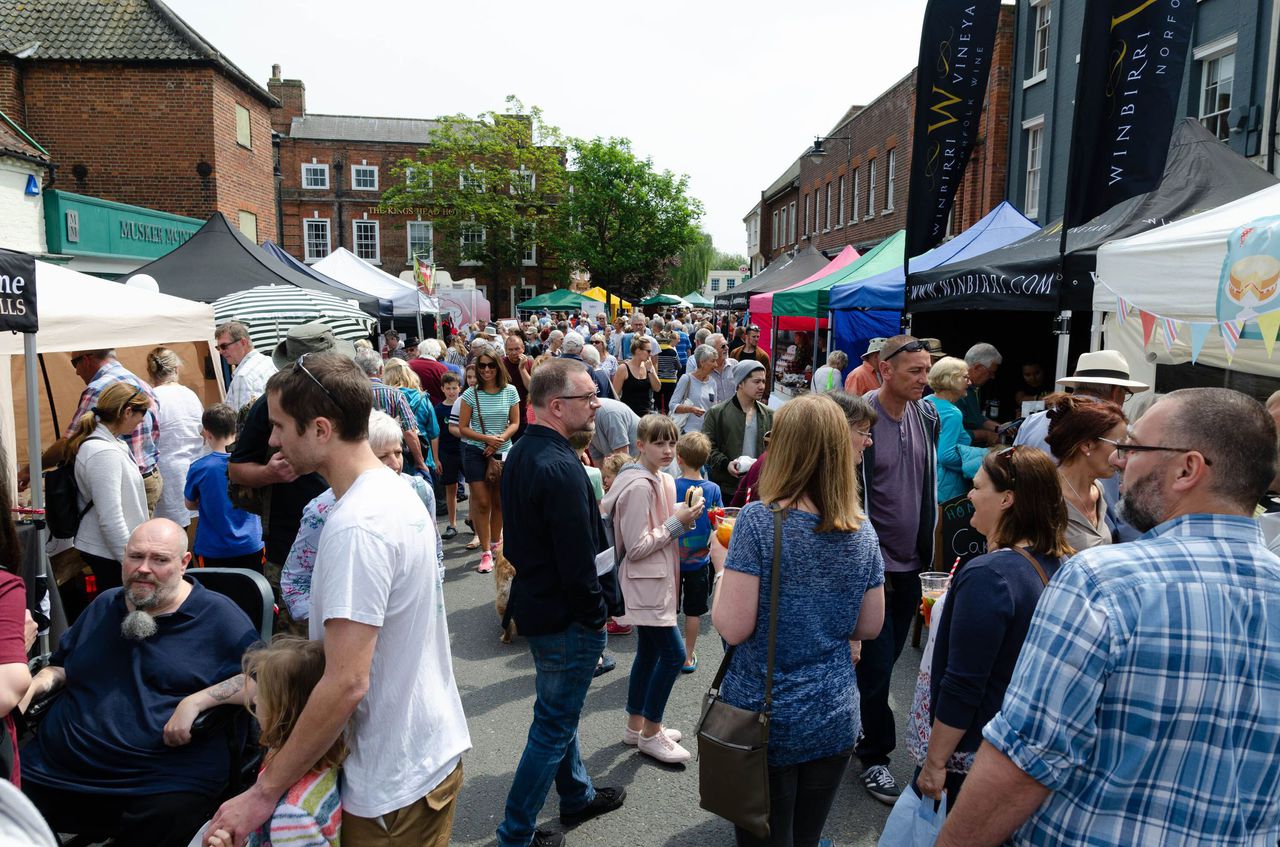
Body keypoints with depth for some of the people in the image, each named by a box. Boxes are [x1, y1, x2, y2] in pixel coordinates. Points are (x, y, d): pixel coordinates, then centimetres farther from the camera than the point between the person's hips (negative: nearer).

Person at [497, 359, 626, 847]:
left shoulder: (520, 454, 4)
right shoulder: (562, 469, -27)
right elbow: (578, 558, -26)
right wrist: (596, 615, -14)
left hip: (535, 600, 10)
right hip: (565, 615, -10)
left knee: (558, 712, 24)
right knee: (554, 726, 6)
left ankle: (577, 797, 43)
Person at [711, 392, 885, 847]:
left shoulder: (759, 520, -18)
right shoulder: (862, 532, -3)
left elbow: (733, 627, -19)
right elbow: (868, 627, 6)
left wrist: (723, 563, -4)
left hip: (765, 720, -4)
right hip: (835, 720, 4)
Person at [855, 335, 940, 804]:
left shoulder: (926, 416, 4)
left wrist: (926, 546, 17)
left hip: (909, 561, 6)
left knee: (887, 657, 16)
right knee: (876, 665, 1)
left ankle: (858, 735, 35)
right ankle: (875, 756, 19)